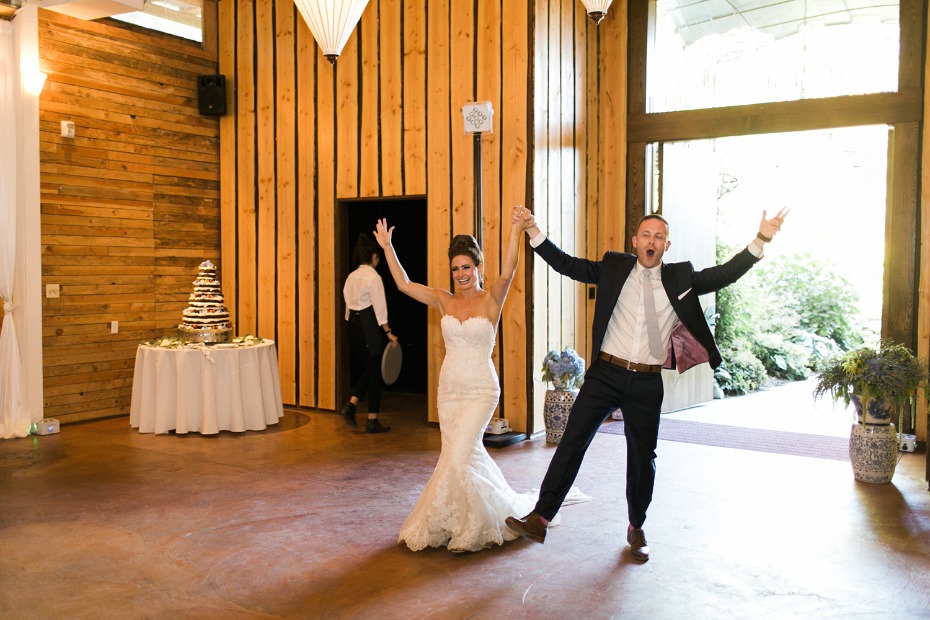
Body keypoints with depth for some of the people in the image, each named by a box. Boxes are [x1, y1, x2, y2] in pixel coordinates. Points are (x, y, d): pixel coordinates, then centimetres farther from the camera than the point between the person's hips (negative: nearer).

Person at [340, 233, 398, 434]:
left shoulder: (351, 277, 10)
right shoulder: (373, 277, -11)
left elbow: (347, 302, 13)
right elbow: (379, 308, -14)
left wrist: (353, 322, 19)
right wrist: (389, 332, -12)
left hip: (353, 325, 7)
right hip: (369, 326, -7)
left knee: (367, 369, 20)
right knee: (375, 372, 2)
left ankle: (351, 404, 5)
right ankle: (372, 421, 5)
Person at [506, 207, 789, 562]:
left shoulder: (680, 279, 4)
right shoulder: (614, 268, 3)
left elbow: (726, 275, 2)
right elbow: (567, 265, 1)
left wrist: (761, 240, -7)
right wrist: (534, 232, -8)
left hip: (647, 384, 1)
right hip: (606, 373, -1)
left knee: (642, 456, 12)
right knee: (572, 440, -6)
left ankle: (636, 530, 31)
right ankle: (539, 520, -2)